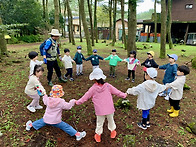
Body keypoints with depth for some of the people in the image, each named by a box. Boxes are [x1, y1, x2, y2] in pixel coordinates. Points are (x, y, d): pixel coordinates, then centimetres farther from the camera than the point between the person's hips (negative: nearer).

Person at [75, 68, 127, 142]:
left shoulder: (93, 88, -10)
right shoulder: (107, 86, -8)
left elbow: (86, 96, 1)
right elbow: (116, 91, 3)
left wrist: (78, 102, 16)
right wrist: (123, 95, 20)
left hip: (100, 111, -1)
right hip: (109, 109, 2)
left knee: (99, 123, 18)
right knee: (111, 120, 25)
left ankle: (98, 134, 34)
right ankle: (113, 130, 46)